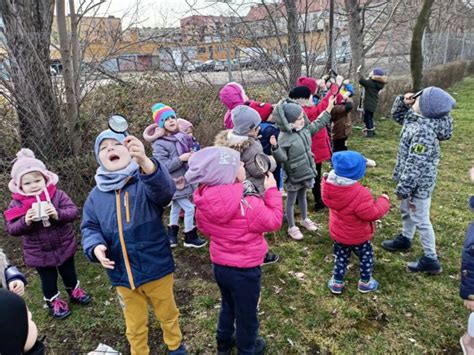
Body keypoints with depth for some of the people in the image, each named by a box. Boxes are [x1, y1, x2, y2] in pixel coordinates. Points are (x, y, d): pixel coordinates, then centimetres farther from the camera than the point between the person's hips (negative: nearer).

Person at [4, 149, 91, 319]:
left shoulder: (57, 194, -13)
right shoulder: (16, 204, -11)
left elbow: (74, 211, -18)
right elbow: (11, 229, -12)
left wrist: (58, 214, -35)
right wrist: (25, 221, -31)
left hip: (64, 246, 1)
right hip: (39, 253, -1)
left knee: (69, 272, 22)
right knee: (48, 279, 16)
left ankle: (74, 291, 48)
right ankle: (53, 302, 39)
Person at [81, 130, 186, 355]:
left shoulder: (145, 181, -15)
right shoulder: (96, 195, -2)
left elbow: (165, 190, -37)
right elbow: (89, 227, 4)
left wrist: (145, 162, -57)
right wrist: (95, 247, -19)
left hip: (156, 268, -2)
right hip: (122, 275, 3)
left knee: (168, 315, 23)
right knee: (135, 326, 23)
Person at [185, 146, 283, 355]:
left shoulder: (203, 201, -13)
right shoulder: (248, 204, -31)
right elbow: (274, 221, -16)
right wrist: (272, 190, -10)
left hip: (219, 265, 6)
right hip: (244, 270, -5)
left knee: (228, 305, 31)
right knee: (246, 313, 20)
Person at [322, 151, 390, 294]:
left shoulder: (330, 185, -17)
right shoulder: (360, 194, -37)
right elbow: (372, 214, -28)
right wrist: (384, 200, -11)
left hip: (337, 233, 5)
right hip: (358, 236, -5)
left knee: (341, 257, 24)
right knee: (366, 257, 23)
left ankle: (336, 282, 35)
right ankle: (365, 282, 39)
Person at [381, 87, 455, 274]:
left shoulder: (424, 130, -31)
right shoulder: (414, 117, -3)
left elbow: (415, 163, -29)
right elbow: (397, 116, 18)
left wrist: (403, 188, -23)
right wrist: (403, 101, -3)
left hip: (419, 182, -9)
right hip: (412, 179, 10)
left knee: (420, 219, 5)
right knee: (406, 211, 27)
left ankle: (431, 260, 22)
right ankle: (405, 239, 51)